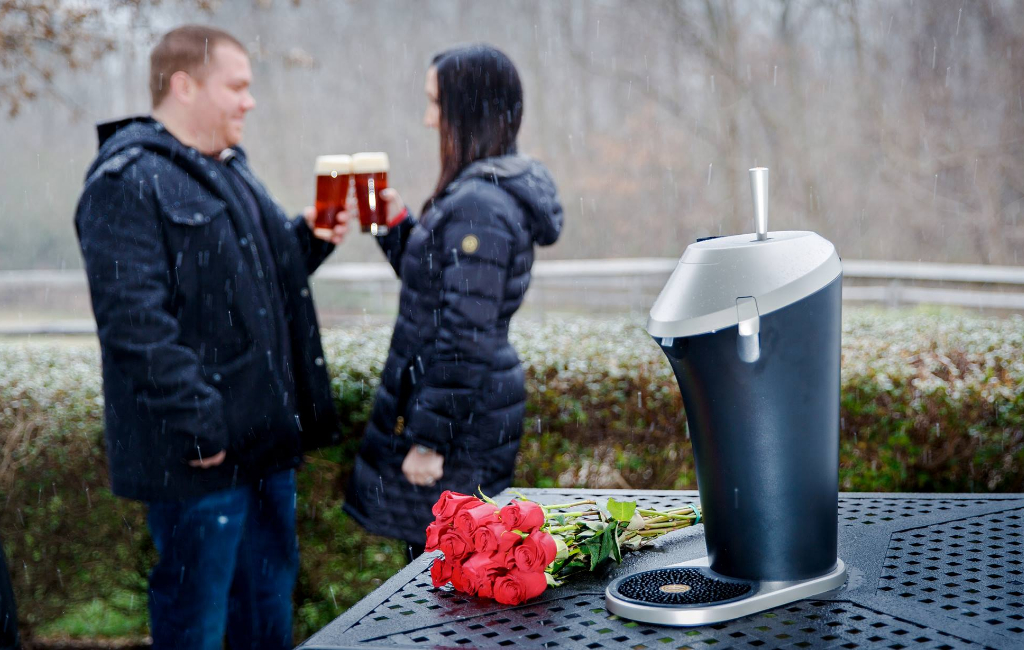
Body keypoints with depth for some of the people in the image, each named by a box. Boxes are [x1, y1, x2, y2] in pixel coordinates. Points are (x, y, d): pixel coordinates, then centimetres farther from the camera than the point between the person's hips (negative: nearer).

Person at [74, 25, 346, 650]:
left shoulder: (229, 169, 16)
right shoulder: (127, 181, -15)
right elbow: (135, 319, -23)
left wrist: (306, 239, 5)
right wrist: (198, 422, -25)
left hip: (265, 433, 10)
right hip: (202, 453, -9)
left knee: (270, 594, 20)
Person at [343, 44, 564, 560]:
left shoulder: (477, 206, -20)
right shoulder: (497, 190, 12)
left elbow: (465, 337, -23)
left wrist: (428, 438, -20)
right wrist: (398, 224, 12)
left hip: (460, 417, -10)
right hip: (486, 400, 10)